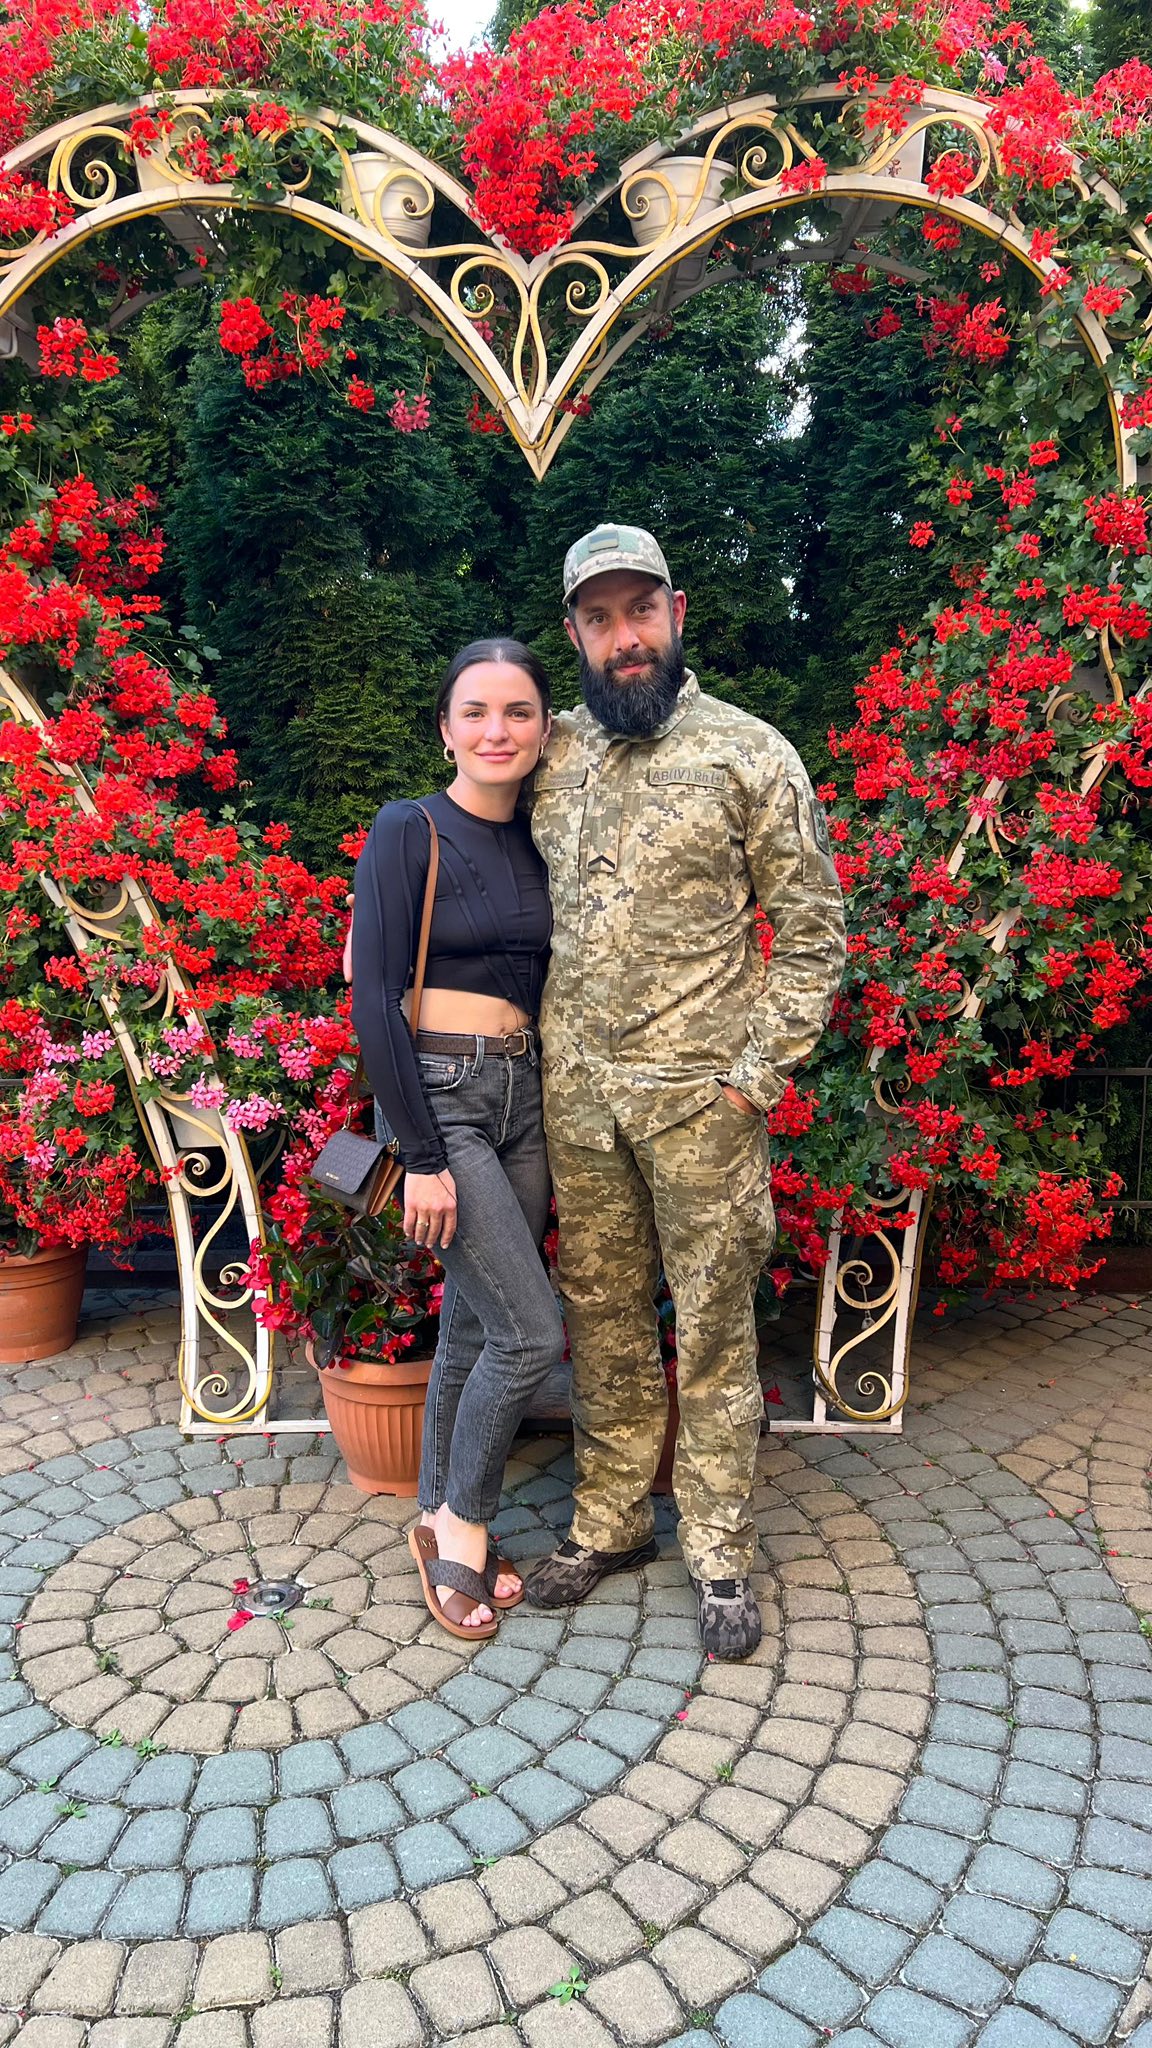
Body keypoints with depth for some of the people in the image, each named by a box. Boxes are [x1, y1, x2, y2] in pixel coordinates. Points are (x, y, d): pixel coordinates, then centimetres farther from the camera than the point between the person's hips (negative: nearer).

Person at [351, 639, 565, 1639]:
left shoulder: (536, 841, 10)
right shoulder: (410, 831, -8)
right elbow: (374, 997, -14)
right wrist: (423, 1156, -17)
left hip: (524, 1098, 6)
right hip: (440, 1096, -6)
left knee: (474, 1326, 12)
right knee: (532, 1331, -8)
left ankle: (444, 1525, 29)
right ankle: (462, 1524, 15)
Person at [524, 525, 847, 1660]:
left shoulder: (745, 751, -3)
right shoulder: (553, 757, 8)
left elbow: (812, 925, -2)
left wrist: (760, 1069, -9)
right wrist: (544, 1045, 9)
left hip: (698, 1094, -4)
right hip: (575, 1094, 4)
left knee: (712, 1321, 7)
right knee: (600, 1312, 14)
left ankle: (720, 1551, 23)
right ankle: (610, 1520, 32)